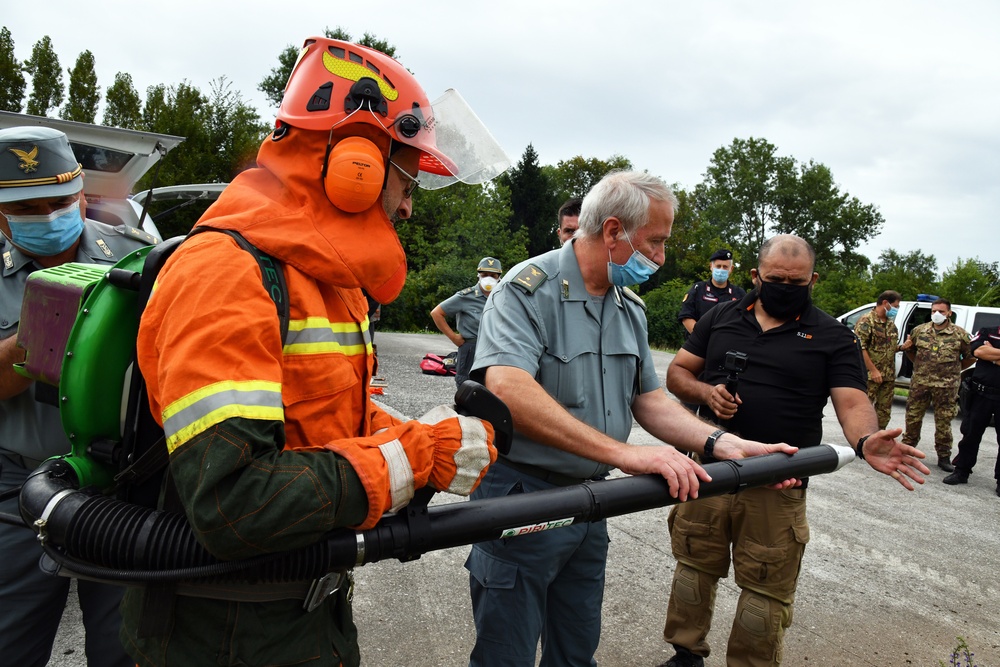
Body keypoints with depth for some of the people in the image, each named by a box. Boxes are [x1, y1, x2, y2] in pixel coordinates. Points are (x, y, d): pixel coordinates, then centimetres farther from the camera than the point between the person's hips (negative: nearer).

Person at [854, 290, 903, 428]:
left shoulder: (891, 324, 16)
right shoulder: (866, 321, -9)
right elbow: (860, 348, -16)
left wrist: (902, 347, 4)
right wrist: (873, 370, -19)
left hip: (889, 376, 8)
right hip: (870, 375, -8)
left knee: (884, 411, 11)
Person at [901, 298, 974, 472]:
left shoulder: (959, 334, 1)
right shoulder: (919, 331, 7)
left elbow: (971, 357, 9)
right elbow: (911, 352, 20)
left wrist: (953, 370, 5)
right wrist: (907, 348, -1)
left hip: (946, 386, -2)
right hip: (919, 383, 2)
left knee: (943, 422, 3)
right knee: (912, 417, 7)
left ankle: (944, 457, 13)